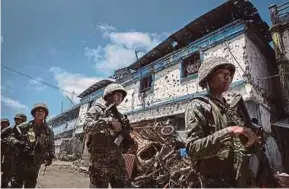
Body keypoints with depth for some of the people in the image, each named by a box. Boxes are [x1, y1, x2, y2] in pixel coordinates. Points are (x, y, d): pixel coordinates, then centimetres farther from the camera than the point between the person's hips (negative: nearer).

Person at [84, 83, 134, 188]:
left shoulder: (120, 116, 17)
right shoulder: (97, 109, 2)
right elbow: (87, 126, -17)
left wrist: (131, 143, -5)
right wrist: (109, 121, -22)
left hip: (118, 163, 6)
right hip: (99, 163, -5)